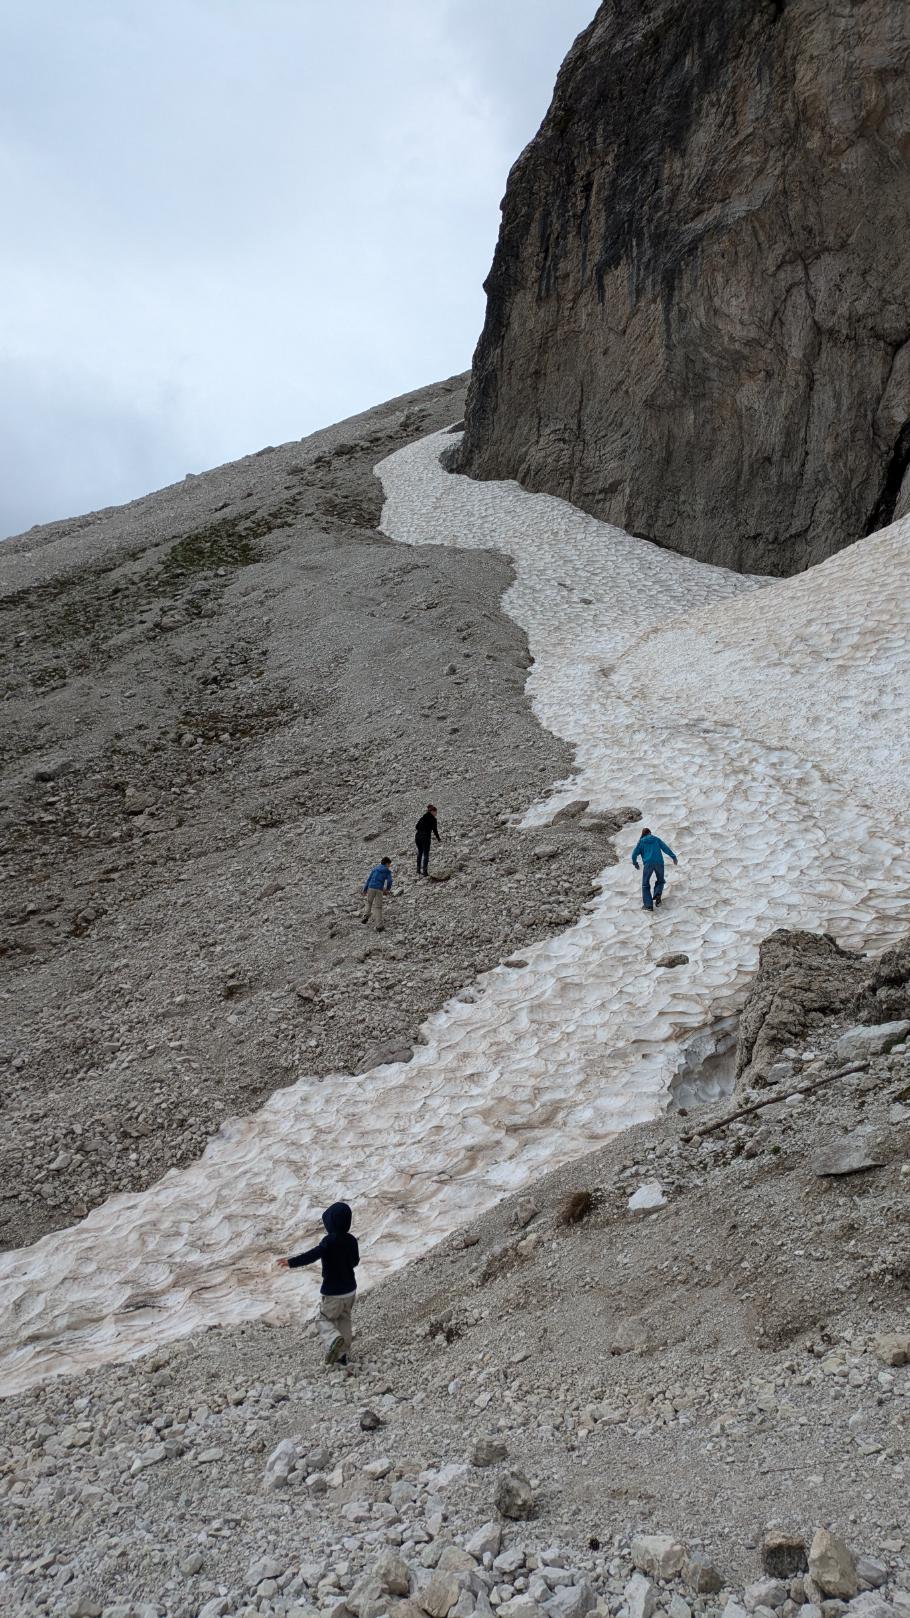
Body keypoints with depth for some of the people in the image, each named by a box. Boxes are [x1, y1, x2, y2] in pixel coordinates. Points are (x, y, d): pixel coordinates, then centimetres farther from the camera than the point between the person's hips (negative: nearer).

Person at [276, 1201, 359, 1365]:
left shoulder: (330, 1241, -22)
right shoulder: (351, 1240, -3)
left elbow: (312, 1255, -36)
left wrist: (291, 1263, -38)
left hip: (332, 1292, -6)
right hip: (350, 1290, 6)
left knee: (323, 1319, 10)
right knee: (344, 1320, 21)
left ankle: (334, 1339, -18)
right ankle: (342, 1354, 22)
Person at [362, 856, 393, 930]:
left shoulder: (375, 868, 15)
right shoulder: (387, 871, 7)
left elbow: (369, 879, 10)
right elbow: (389, 881, -4)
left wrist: (365, 889, 13)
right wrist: (389, 888, 16)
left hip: (371, 888, 2)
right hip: (379, 889, -2)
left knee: (369, 902, 28)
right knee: (378, 908, 6)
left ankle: (365, 916, 8)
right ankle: (379, 926, 2)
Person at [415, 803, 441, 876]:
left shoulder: (422, 817, 13)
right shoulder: (433, 819, -4)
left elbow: (416, 827, 16)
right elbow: (435, 830, -5)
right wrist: (438, 839, 7)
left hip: (418, 836, 6)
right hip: (425, 838, -6)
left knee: (420, 853, 19)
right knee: (426, 854, 4)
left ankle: (418, 870, 23)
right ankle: (424, 871, 1)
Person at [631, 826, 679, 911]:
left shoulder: (641, 842, 13)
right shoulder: (656, 839, 16)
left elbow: (634, 854, 7)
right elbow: (666, 849, 9)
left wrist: (635, 863, 24)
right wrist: (674, 857, 14)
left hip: (648, 864, -1)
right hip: (659, 863, 2)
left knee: (645, 885, 10)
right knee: (660, 881, 23)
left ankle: (648, 905, -3)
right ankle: (658, 894, -8)